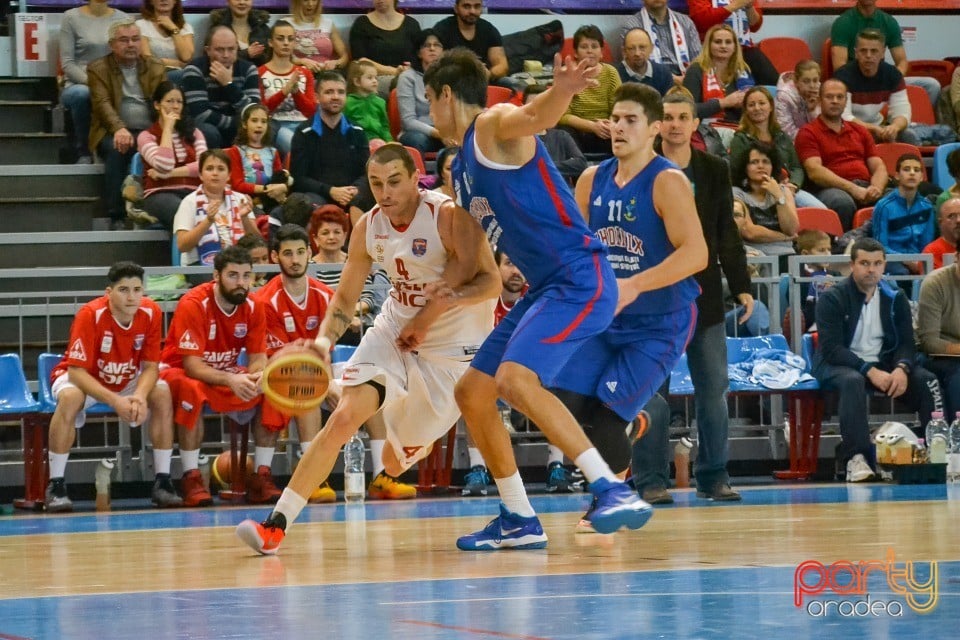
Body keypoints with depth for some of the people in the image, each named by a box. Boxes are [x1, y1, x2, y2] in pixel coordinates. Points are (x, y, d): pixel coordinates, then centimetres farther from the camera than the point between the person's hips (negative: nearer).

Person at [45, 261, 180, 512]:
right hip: (84, 380, -4)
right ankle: (55, 485, -28)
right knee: (70, 397, -36)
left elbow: (150, 366, -13)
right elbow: (76, 371, -31)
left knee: (163, 394, -23)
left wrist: (140, 395, -36)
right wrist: (115, 401, -42)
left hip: (128, 381, 4)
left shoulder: (151, 313, -18)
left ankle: (162, 482, -14)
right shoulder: (90, 315, -30)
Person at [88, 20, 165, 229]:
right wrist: (119, 129, -30)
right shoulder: (98, 69, 7)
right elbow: (102, 103, -9)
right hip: (116, 132, -2)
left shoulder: (155, 68, 17)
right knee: (117, 149, -37)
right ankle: (116, 216, -33)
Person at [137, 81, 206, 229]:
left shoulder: (194, 133, 20)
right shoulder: (146, 136, 9)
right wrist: (168, 128, -2)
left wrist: (170, 173, -8)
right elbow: (164, 166, -11)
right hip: (160, 194, -3)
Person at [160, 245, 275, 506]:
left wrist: (258, 375, -33)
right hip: (181, 372, -6)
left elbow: (258, 358, -7)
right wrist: (230, 380, -45)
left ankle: (261, 477, -11)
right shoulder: (193, 305, -23)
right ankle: (191, 479, -30)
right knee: (192, 391, -39)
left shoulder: (253, 307, -7)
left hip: (227, 374, 6)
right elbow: (192, 366, -28)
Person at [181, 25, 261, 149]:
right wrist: (239, 124, -15)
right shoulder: (195, 70, -13)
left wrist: (229, 84, -24)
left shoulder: (248, 69, -2)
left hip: (237, 132, 4)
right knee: (208, 132, -36)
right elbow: (200, 115, -23)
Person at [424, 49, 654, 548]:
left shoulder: (495, 126, -8)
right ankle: (519, 521, 19)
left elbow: (536, 116, -33)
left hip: (580, 279, -10)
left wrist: (561, 91, -56)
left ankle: (615, 491, -30)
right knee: (471, 392, 12)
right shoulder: (462, 170, 20)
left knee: (514, 378, -28)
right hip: (543, 289, 10)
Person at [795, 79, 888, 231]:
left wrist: (876, 188, -7)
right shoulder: (808, 133, 10)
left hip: (866, 189, 4)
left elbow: (879, 167, 18)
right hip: (830, 190, -4)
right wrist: (852, 188, -17)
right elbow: (814, 171, -6)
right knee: (842, 201, -41)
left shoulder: (860, 131, 27)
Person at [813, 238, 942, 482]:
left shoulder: (895, 298, 7)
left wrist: (902, 368, -20)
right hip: (837, 365, -4)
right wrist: (870, 371, -27)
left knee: (927, 380, -20)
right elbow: (831, 347, -16)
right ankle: (855, 458, -45)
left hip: (883, 364, 4)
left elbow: (906, 342, 4)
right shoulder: (832, 298, -7)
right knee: (852, 381, -39)